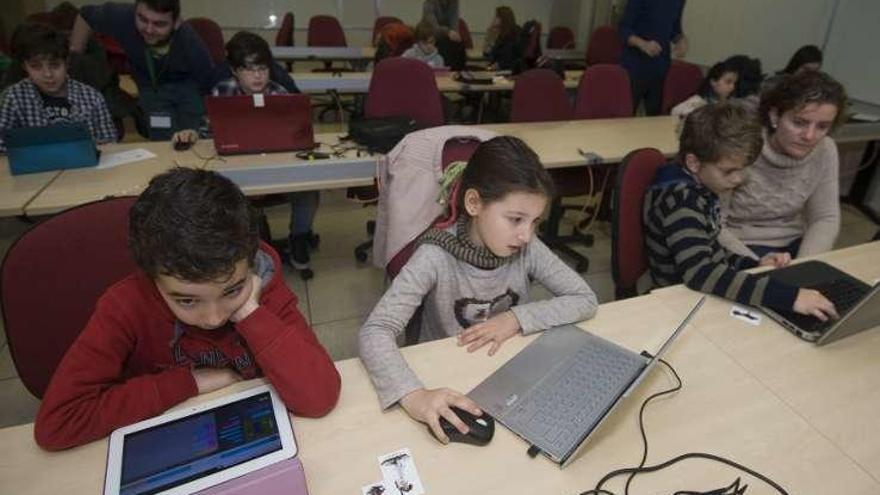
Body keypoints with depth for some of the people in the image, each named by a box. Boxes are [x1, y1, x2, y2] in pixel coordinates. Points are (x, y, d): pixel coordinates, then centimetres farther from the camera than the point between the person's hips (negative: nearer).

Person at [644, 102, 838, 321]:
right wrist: (789, 296, -39)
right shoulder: (680, 198, -24)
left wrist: (754, 264, 0)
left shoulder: (697, 189, 2)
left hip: (709, 295, 8)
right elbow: (699, 273, -38)